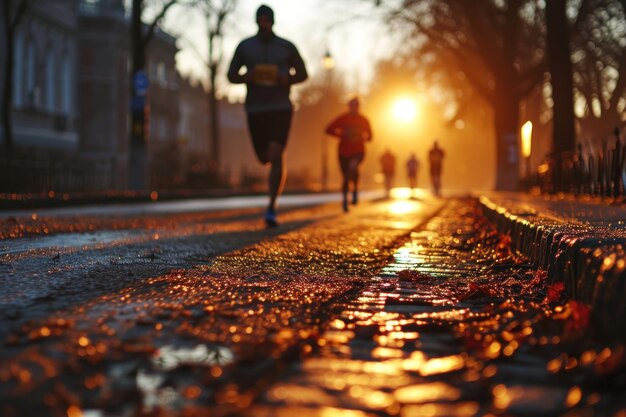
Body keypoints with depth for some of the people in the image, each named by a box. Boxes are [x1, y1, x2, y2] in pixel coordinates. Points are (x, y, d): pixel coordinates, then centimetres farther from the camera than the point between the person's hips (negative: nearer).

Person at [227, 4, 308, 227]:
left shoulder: (286, 47, 4)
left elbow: (303, 73, 13)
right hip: (255, 109, 2)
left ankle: (271, 209, -19)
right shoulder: (244, 47, 6)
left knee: (276, 156, -18)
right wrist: (246, 77, -13)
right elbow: (231, 75, 10)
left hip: (281, 108, -2)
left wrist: (288, 79, -9)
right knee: (264, 157, 8)